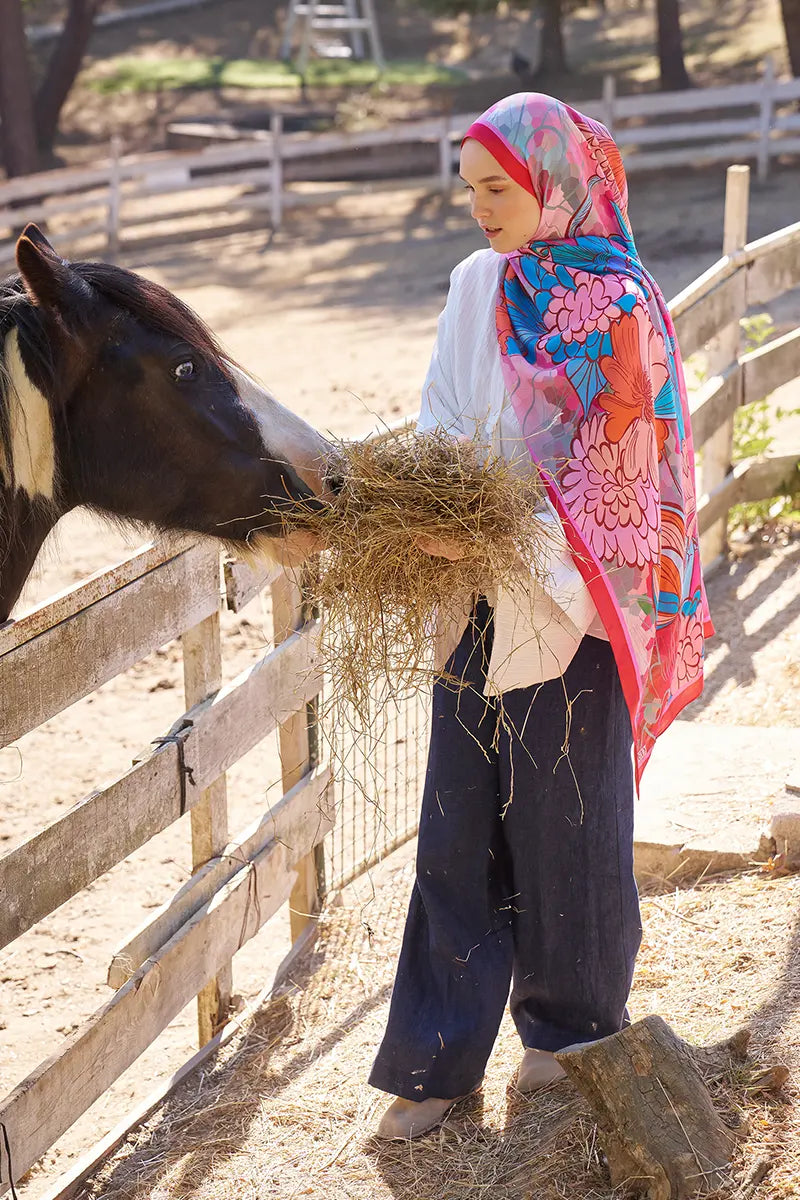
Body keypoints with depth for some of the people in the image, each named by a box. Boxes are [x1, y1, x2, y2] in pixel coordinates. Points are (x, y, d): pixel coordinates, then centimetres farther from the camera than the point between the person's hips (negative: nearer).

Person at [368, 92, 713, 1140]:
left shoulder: (615, 310, -11)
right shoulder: (479, 285, 6)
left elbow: (612, 481, -14)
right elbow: (442, 423, 7)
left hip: (571, 606, -5)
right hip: (480, 601, 5)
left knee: (561, 817, 8)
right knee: (457, 826, 5)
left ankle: (570, 1022, 29)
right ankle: (441, 1056, 12)